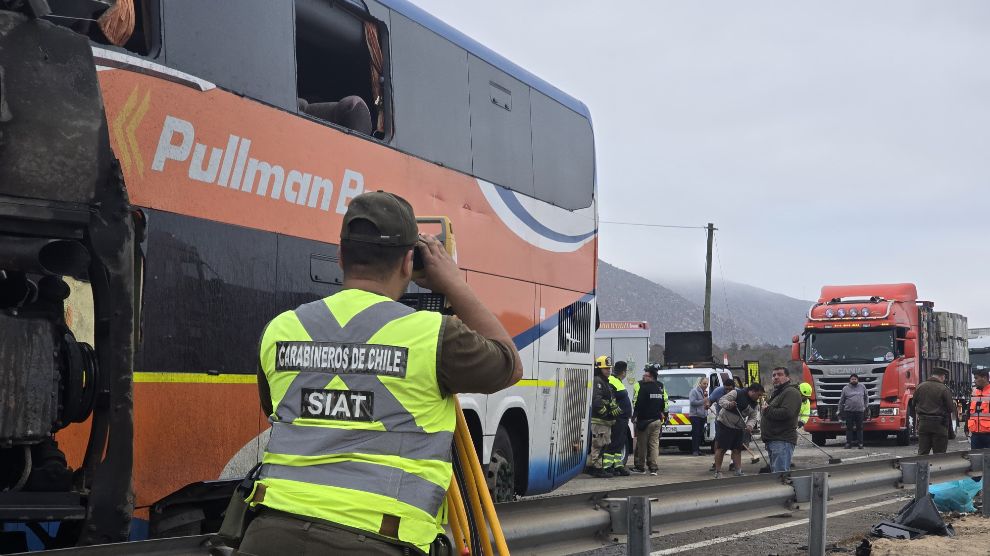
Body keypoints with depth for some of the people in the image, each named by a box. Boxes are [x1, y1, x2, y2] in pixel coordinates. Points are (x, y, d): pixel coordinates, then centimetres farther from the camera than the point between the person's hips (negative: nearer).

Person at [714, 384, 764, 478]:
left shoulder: (754, 404, 7)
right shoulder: (737, 393, -16)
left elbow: (753, 418, 5)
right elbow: (721, 400, -19)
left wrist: (749, 425, -17)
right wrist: (728, 404, -41)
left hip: (738, 428, 8)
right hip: (725, 424, -7)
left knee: (737, 450, 9)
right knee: (721, 448, -5)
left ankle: (738, 471, 15)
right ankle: (718, 472, 1)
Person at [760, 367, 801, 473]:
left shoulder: (791, 392, -11)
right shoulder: (775, 392, 23)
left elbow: (786, 413, -25)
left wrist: (767, 410, -12)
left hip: (782, 441, -11)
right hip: (773, 440, 11)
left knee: (780, 474, -16)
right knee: (774, 472, 15)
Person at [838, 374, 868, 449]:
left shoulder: (862, 387, 10)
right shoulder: (845, 388, 6)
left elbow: (866, 397, 20)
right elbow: (841, 401, 9)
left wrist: (866, 406, 11)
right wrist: (840, 411, 8)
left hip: (860, 411, 1)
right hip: (849, 411, -1)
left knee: (860, 428, 1)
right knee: (849, 428, 1)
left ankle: (860, 443, 6)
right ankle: (848, 443, 6)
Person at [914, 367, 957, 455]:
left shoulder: (920, 387, 3)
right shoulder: (943, 389, -11)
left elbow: (914, 405, 9)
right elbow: (951, 408, -8)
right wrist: (953, 403, 13)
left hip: (923, 423, 4)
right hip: (939, 425, -4)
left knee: (922, 452, 8)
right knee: (939, 454, 5)